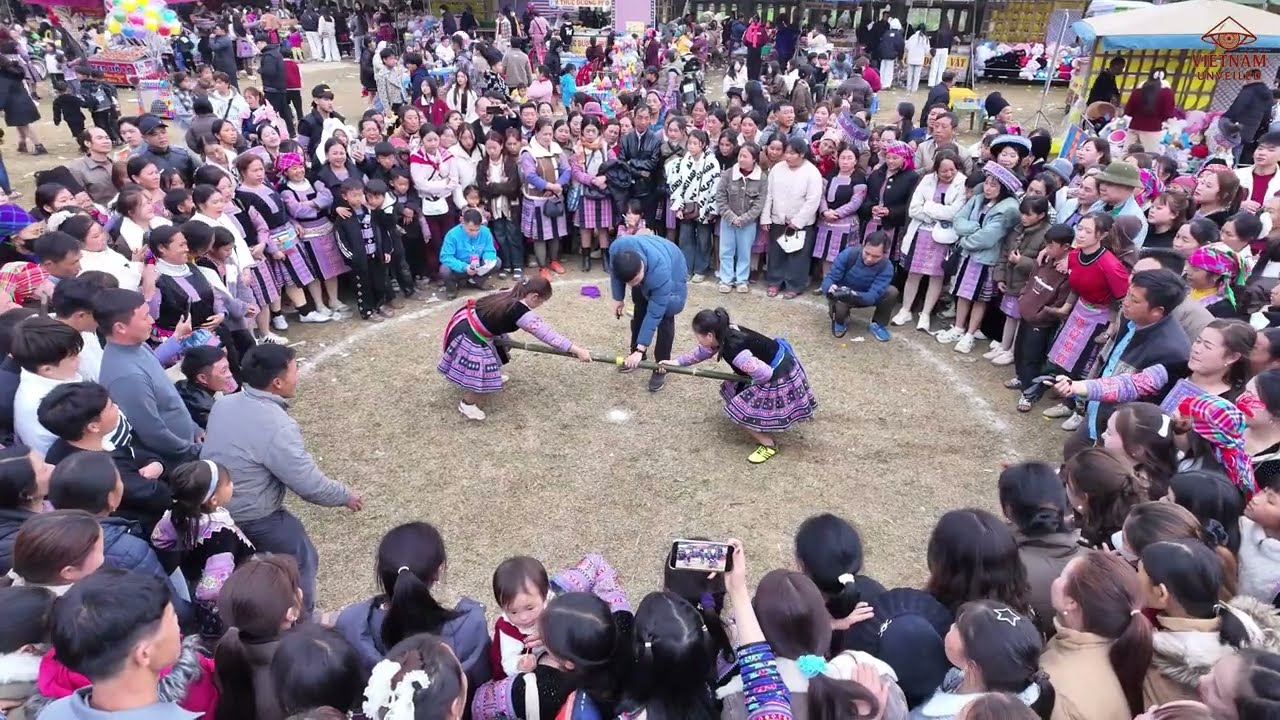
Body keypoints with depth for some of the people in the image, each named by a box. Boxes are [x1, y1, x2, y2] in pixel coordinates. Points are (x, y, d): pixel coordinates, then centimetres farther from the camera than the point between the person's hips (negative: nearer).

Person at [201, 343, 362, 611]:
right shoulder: (277, 427, -30)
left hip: (211, 505, 9)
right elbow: (309, 484, -24)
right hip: (250, 518, -9)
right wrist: (345, 496, -6)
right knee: (301, 561, 11)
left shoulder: (223, 404, -5)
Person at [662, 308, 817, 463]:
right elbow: (703, 351, 13)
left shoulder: (733, 349, -33)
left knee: (740, 412, -6)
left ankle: (769, 444, 10)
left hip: (777, 377, -10)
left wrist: (749, 383, -10)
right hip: (776, 363, 10)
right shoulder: (727, 333, -6)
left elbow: (764, 373, -31)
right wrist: (677, 362, 11)